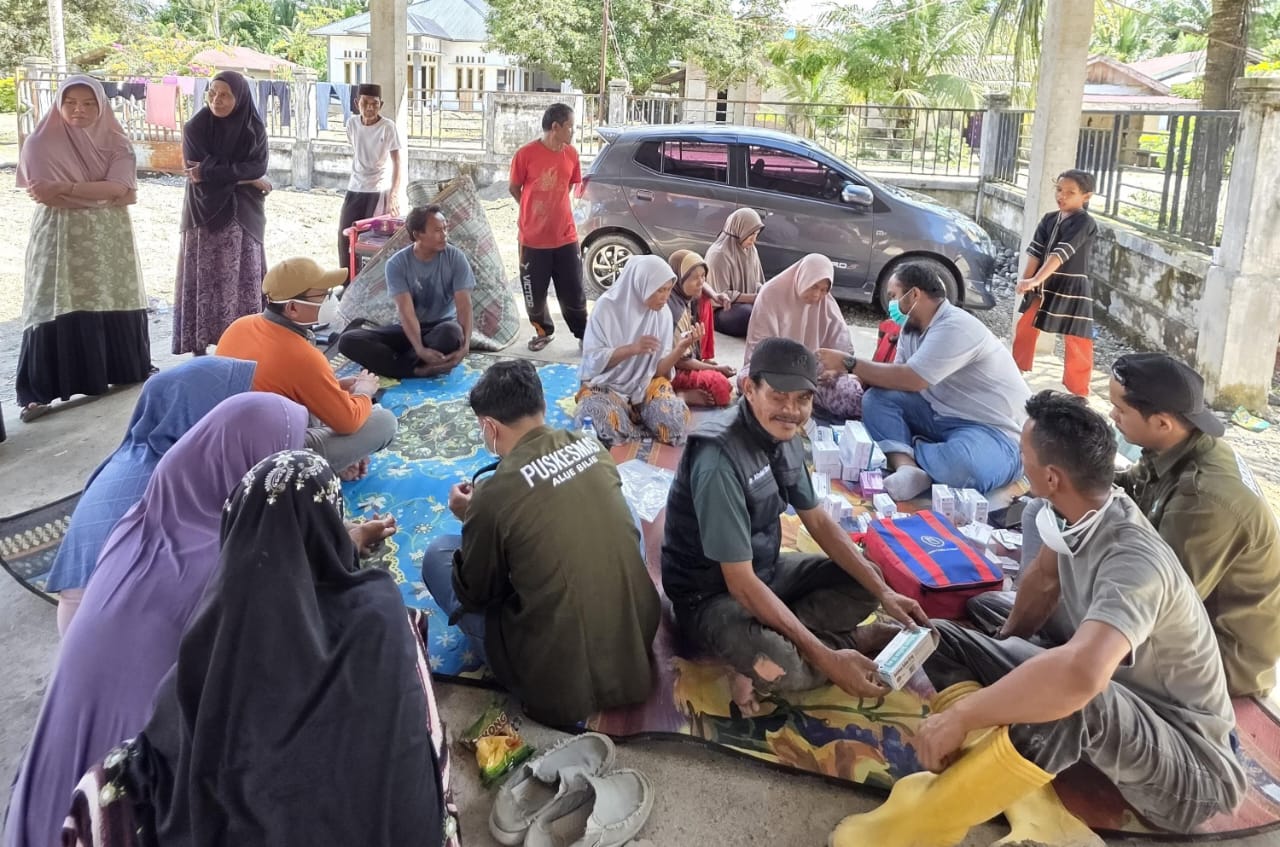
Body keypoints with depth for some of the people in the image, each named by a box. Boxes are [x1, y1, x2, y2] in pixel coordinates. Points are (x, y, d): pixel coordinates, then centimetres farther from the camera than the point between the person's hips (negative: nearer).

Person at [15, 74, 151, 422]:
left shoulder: (117, 143, 2)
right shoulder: (41, 143, -5)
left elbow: (120, 188, -13)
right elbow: (43, 194, -14)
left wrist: (66, 189, -18)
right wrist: (102, 194, -17)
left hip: (109, 238, 3)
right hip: (60, 238, -3)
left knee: (115, 300, 8)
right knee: (59, 308, -7)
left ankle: (126, 368, 28)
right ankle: (39, 391, -5)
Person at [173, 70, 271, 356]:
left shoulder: (254, 129, 2)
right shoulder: (195, 127, -3)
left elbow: (258, 168, -10)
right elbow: (198, 169, -12)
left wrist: (212, 172, -17)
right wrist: (244, 178, -12)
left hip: (243, 215, 2)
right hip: (205, 213, -2)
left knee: (241, 277, 3)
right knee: (204, 278, -2)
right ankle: (199, 343, 3)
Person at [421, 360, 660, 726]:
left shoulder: (495, 494, -18)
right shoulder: (593, 448, -2)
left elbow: (473, 595, -2)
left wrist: (471, 519, 13)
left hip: (562, 675, -5)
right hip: (639, 635, 6)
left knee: (438, 554, 9)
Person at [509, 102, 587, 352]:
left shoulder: (571, 154, 0)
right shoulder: (526, 154, -13)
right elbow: (514, 189, 1)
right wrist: (534, 212, 11)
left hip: (565, 236, 3)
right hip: (533, 238, -2)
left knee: (573, 292, 8)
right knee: (535, 293, 10)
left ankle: (584, 335, 22)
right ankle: (543, 332, 31)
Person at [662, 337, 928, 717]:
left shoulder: (783, 434, -4)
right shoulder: (720, 458, -30)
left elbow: (818, 521, 8)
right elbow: (741, 584, -30)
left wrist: (884, 592, -2)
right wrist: (825, 658, -31)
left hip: (767, 569, 9)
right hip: (711, 594, -9)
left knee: (866, 584, 7)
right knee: (782, 668, -35)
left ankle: (767, 647, -9)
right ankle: (853, 639, -3)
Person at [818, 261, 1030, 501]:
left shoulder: (956, 327, -22)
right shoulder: (911, 328, 7)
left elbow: (912, 380, -27)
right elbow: (900, 378, 4)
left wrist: (850, 363, -20)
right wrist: (846, 372, -10)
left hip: (994, 430, -8)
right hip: (943, 417, 8)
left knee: (959, 463, -40)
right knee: (876, 398, -8)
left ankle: (902, 449, -9)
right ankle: (908, 467, -28)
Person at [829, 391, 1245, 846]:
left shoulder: (1134, 562, -32)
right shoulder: (1079, 513, -8)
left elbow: (1080, 675, -50)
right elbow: (1045, 580, 15)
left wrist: (960, 716, -39)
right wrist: (1005, 649, 23)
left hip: (1192, 761, -8)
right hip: (1106, 714, 9)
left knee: (1067, 700, -42)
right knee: (940, 640, -3)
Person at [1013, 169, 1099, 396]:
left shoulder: (1085, 222, -17)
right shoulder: (1049, 219, 4)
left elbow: (1061, 254, -27)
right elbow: (1036, 251, -1)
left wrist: (1035, 280, -35)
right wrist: (1026, 280, -15)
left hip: (1072, 288, -7)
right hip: (1045, 285, 7)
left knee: (1076, 342, -2)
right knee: (1026, 327, 19)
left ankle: (1078, 392, 8)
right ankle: (1016, 370, 40)